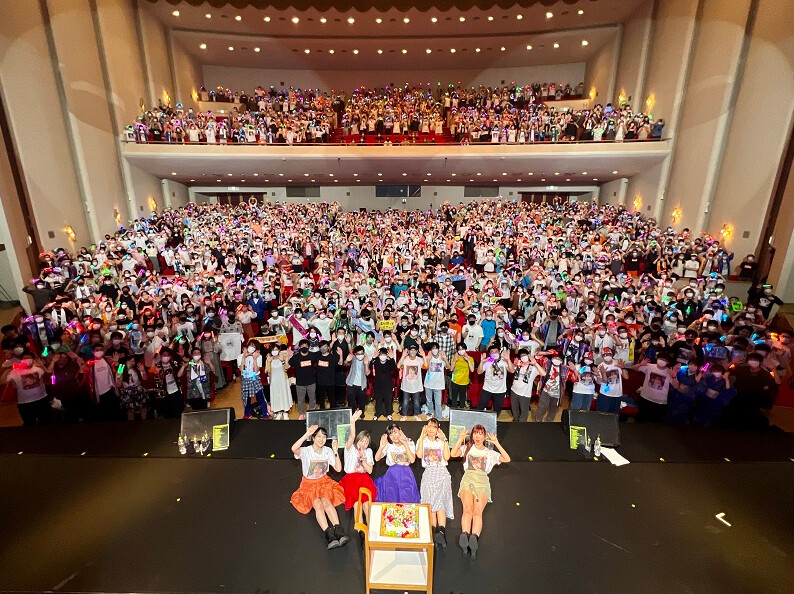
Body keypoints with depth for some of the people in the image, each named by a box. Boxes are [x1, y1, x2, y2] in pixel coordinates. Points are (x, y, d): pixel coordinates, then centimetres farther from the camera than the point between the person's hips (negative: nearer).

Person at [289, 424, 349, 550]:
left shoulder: (328, 451, -1)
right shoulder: (306, 451, -14)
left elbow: (338, 469, -2)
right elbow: (294, 449, -38)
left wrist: (335, 451, -12)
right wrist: (307, 434, -41)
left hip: (324, 481, 2)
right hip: (309, 483, -2)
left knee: (326, 501, -28)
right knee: (318, 504, -29)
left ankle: (339, 530, -40)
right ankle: (329, 535, -40)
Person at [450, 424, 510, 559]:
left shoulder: (490, 453, 27)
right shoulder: (467, 448, 26)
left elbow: (507, 459, 12)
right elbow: (453, 454, 8)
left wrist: (496, 443, 6)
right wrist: (460, 439, 3)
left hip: (482, 482, 0)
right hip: (468, 479, 0)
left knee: (478, 510, -27)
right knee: (467, 509, -27)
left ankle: (474, 538, -46)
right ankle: (465, 536, -44)